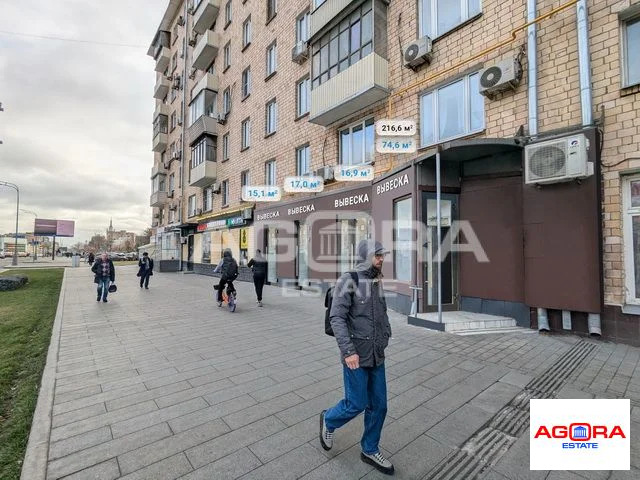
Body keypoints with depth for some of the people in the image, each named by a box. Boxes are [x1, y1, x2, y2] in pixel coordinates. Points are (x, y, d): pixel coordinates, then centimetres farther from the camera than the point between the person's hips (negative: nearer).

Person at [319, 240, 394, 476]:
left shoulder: (377, 282, 5)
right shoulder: (348, 281, -16)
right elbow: (337, 318, -20)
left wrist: (385, 337, 7)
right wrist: (348, 351, -25)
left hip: (377, 355, 7)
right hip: (356, 355, -6)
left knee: (378, 405, 14)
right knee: (356, 404, 5)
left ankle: (370, 451, 37)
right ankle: (328, 421, 37)